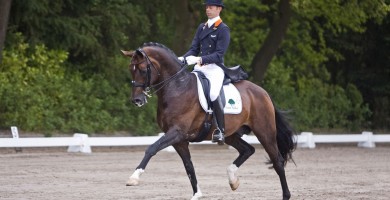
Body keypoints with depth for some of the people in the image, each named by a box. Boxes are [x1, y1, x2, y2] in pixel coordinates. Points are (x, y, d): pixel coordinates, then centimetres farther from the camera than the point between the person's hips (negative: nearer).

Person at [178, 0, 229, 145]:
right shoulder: (202, 27, 17)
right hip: (199, 68, 7)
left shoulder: (223, 29, -3)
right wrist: (183, 58, -6)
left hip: (215, 68, -7)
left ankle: (220, 130, -20)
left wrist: (200, 59, -24)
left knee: (213, 93, -29)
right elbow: (194, 49, 14)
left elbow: (219, 54, -12)